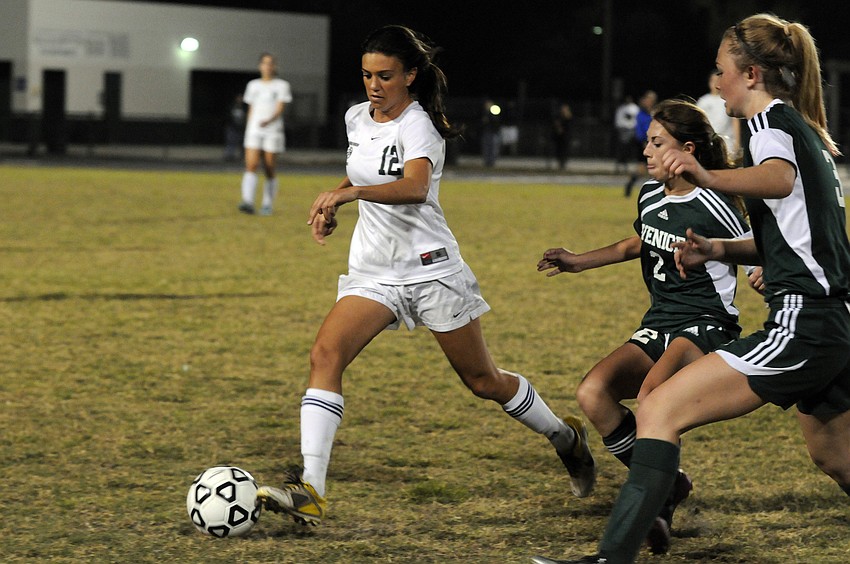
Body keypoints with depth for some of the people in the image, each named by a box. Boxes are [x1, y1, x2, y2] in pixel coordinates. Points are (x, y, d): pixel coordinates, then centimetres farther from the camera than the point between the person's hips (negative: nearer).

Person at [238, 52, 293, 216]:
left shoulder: (282, 86, 2)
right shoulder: (253, 85, 13)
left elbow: (280, 109, -10)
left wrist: (269, 120, -28)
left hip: (273, 132, -2)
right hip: (254, 132, 2)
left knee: (270, 171, 1)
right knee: (251, 166, -15)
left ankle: (267, 205, 12)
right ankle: (248, 202, -25)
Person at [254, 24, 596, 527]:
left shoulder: (417, 126, -17)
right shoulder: (358, 118, 6)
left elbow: (415, 187, -39)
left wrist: (349, 192, -52)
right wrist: (333, 203, 12)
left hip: (429, 268, -6)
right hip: (374, 271, 6)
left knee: (484, 381, 6)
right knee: (325, 354, -19)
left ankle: (568, 438, 34)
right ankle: (310, 491, -26)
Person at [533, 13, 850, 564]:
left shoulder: (771, 119, -7)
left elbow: (779, 178, -32)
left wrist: (708, 177, -50)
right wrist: (721, 249, 14)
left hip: (802, 325, -10)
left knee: (661, 409, -16)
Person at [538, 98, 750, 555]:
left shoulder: (713, 209, -12)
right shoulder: (650, 197, 10)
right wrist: (577, 262, 28)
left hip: (706, 328, -8)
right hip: (657, 328, 8)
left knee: (652, 396, -36)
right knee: (592, 392, -18)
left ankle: (658, 498, -15)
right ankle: (668, 484, -2)